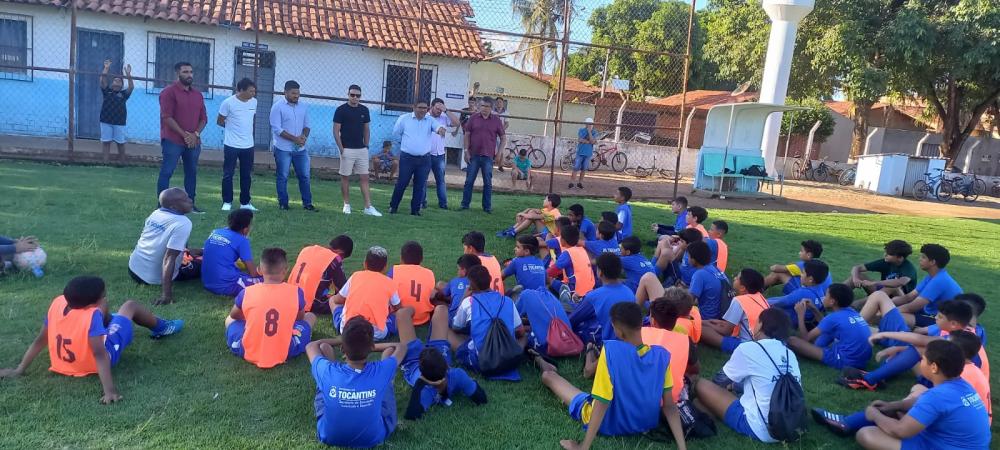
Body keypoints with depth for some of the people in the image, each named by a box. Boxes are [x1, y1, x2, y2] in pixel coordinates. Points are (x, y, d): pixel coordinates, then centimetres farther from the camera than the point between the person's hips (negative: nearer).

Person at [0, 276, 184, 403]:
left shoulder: (57, 303, -19)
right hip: (100, 359, -5)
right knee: (130, 306, 11)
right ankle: (161, 328, 35)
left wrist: (19, 370, 1)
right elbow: (100, 355, -39)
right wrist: (110, 391, -41)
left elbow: (40, 341, -10)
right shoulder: (93, 314, -36)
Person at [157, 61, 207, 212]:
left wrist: (196, 134, -5)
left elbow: (203, 118, 12)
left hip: (193, 141, 6)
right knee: (166, 172, -4)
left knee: (192, 173, 8)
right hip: (173, 140, -6)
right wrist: (184, 134, -15)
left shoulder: (198, 94, 14)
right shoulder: (169, 92, -5)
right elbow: (167, 117, -12)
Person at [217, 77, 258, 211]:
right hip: (232, 145, -4)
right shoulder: (228, 102, -12)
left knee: (246, 175, 10)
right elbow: (220, 121, -1)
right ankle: (227, 202, 11)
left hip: (248, 145, 5)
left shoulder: (254, 102, 3)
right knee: (228, 174, 2)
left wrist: (244, 129, 11)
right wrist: (232, 127, 8)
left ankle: (245, 202, 19)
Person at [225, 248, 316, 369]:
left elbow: (234, 315, 11)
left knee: (230, 319, 30)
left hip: (248, 353, 2)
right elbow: (300, 317, 8)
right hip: (284, 353, -1)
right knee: (310, 317, 21)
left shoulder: (247, 292, -11)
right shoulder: (296, 292, -13)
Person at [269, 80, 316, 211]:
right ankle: (283, 203, 14)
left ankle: (307, 203, 14)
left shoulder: (304, 107, 6)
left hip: (300, 148, 4)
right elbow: (277, 129, -13)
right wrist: (295, 139, -19)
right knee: (282, 177, 4)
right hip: (283, 148, -4)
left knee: (304, 176, 6)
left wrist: (304, 136, -12)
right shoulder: (277, 107, -8)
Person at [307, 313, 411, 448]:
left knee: (324, 347, 1)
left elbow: (311, 346, -4)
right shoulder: (380, 372, -30)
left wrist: (341, 341, 10)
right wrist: (367, 347, 6)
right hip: (374, 438, 0)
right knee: (389, 350, 2)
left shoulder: (327, 372, -30)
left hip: (329, 436, 1)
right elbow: (401, 347, -5)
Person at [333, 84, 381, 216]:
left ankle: (368, 207, 1)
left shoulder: (364, 110, 7)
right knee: (345, 177, 4)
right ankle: (347, 205, 14)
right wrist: (341, 148, -11)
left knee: (364, 178, 1)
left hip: (362, 150, 4)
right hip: (347, 150, -4)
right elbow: (336, 131, -6)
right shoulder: (341, 110, -6)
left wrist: (366, 145, 7)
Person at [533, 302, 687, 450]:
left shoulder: (611, 349, -32)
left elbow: (602, 404, -28)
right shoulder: (662, 355, -17)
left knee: (548, 376, 16)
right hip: (648, 424, 4)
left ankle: (545, 366, 51)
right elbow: (670, 406, -14)